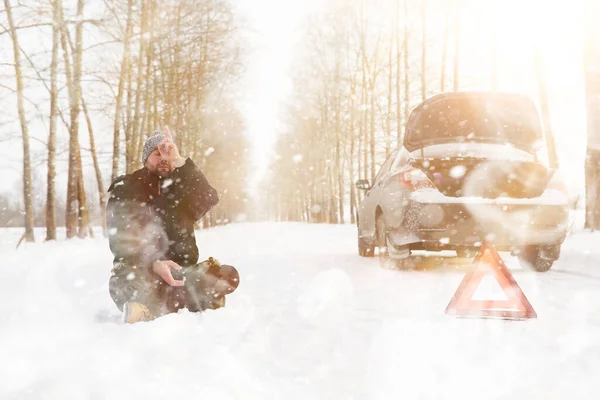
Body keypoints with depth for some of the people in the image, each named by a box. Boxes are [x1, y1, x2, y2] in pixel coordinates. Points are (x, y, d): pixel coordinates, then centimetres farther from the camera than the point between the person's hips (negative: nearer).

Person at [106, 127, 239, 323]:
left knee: (228, 275, -26)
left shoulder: (182, 187, 14)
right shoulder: (125, 189, 5)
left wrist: (179, 162, -19)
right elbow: (120, 240, -5)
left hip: (180, 273, 4)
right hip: (140, 272, -3)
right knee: (123, 283, -39)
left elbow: (209, 200, -9)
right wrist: (153, 265, -22)